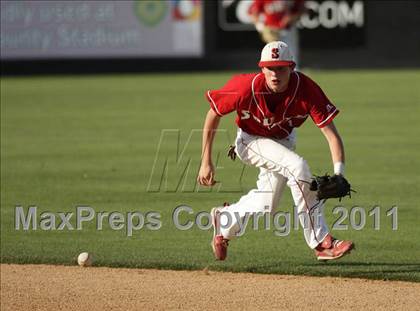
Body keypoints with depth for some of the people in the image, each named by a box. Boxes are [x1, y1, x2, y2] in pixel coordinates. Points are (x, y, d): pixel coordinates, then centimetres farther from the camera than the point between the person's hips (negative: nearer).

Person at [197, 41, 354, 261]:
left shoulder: (306, 89, -30)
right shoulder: (246, 88, -32)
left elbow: (331, 133, -32)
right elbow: (213, 114, -17)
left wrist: (338, 174, -46)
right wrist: (206, 162, -16)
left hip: (283, 140, 4)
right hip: (251, 141, -4)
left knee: (266, 203, 12)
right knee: (297, 166, -28)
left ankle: (224, 220, 44)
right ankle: (321, 243, -24)